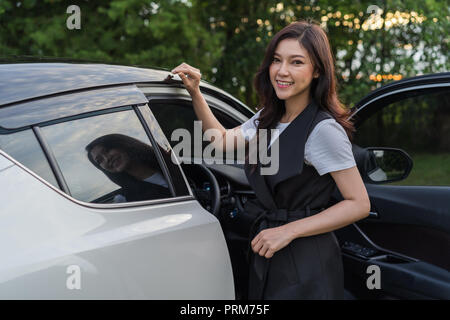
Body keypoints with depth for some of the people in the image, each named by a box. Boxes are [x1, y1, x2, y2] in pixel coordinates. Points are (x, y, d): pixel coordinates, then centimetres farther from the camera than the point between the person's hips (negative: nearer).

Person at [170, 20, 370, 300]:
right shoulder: (269, 118, 6)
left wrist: (288, 231, -22)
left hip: (305, 267, -8)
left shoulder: (324, 129, -20)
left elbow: (359, 204, -20)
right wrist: (195, 93, 8)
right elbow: (224, 141, 20)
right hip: (268, 258, 8)